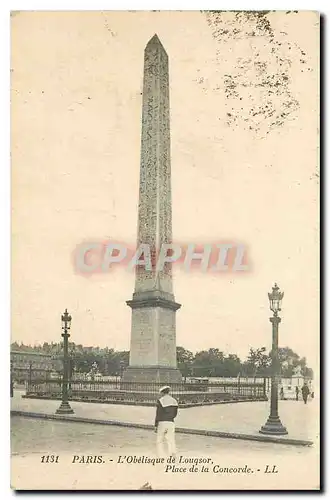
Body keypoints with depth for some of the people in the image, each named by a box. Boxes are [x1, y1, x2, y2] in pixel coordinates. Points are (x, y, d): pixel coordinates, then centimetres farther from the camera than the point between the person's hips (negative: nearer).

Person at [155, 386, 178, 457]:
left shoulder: (160, 401, -8)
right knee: (171, 441, 5)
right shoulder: (174, 401, 8)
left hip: (162, 423, -4)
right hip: (171, 423, 4)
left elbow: (158, 414, -10)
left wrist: (155, 425, -4)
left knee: (160, 441, 9)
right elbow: (175, 414, 14)